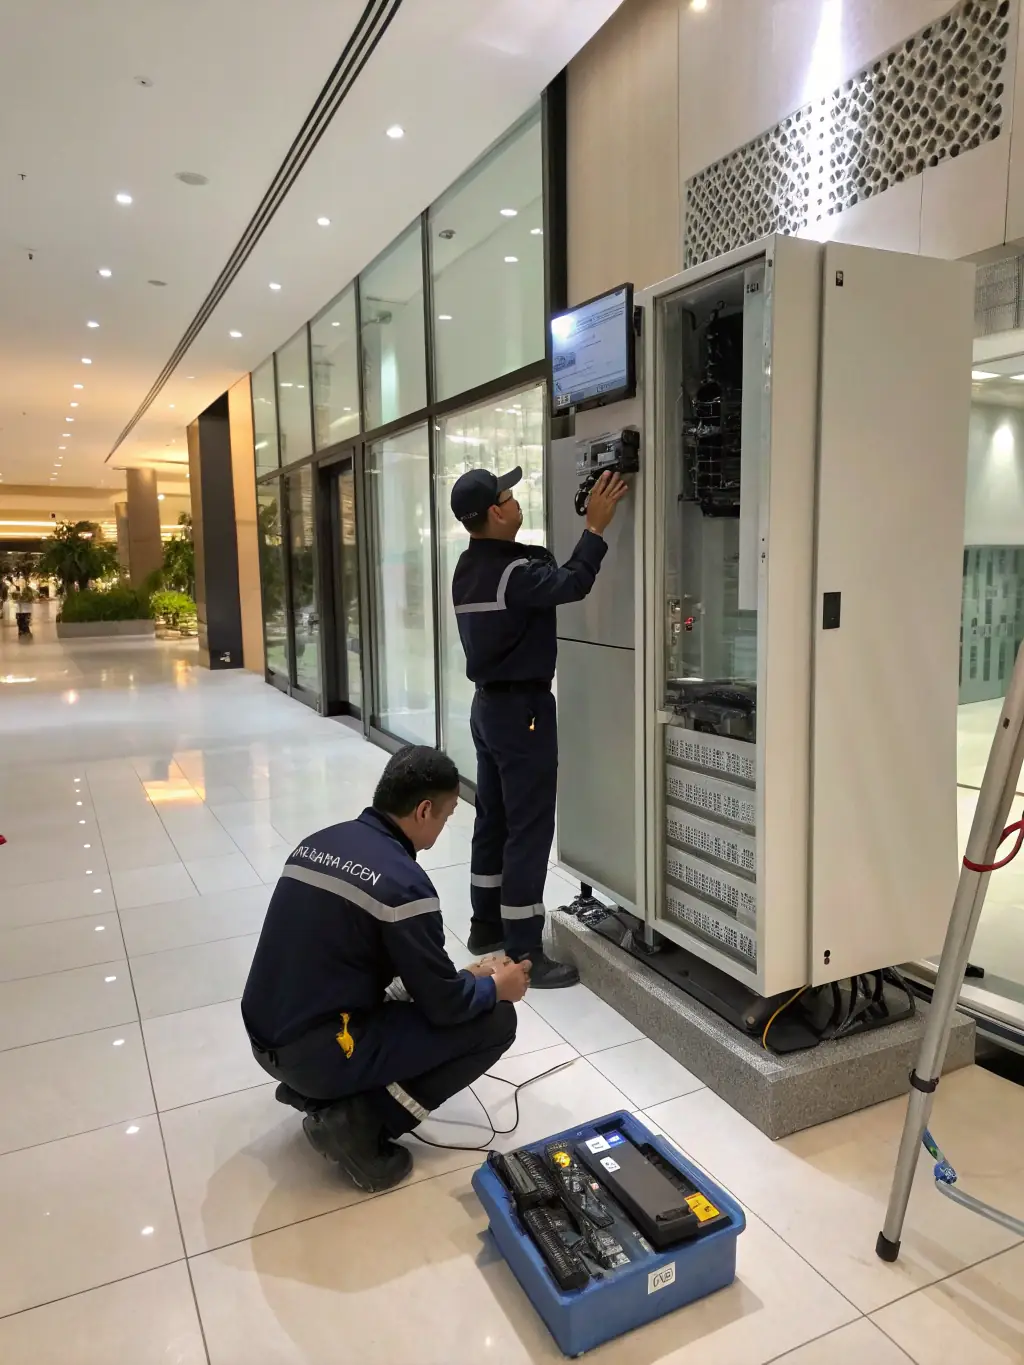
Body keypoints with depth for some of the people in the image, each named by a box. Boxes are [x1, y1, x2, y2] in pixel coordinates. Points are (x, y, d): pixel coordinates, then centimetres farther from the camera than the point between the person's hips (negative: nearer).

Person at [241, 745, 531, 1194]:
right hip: (319, 1054, -8)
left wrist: (461, 976, 19)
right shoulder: (402, 882, -21)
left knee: (404, 992, 26)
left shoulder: (317, 843, 4)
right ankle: (358, 1123, -3)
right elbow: (445, 1005, -11)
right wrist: (495, 987, 10)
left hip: (266, 1039, 8)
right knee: (494, 1021, -1)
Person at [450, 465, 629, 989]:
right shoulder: (512, 570, -20)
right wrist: (596, 526, -23)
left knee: (492, 818, 16)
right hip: (522, 708, -9)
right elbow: (571, 584, -33)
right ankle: (524, 953, 2)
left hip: (488, 704, 10)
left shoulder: (468, 569, 8)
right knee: (528, 829, -4)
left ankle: (486, 925, 28)